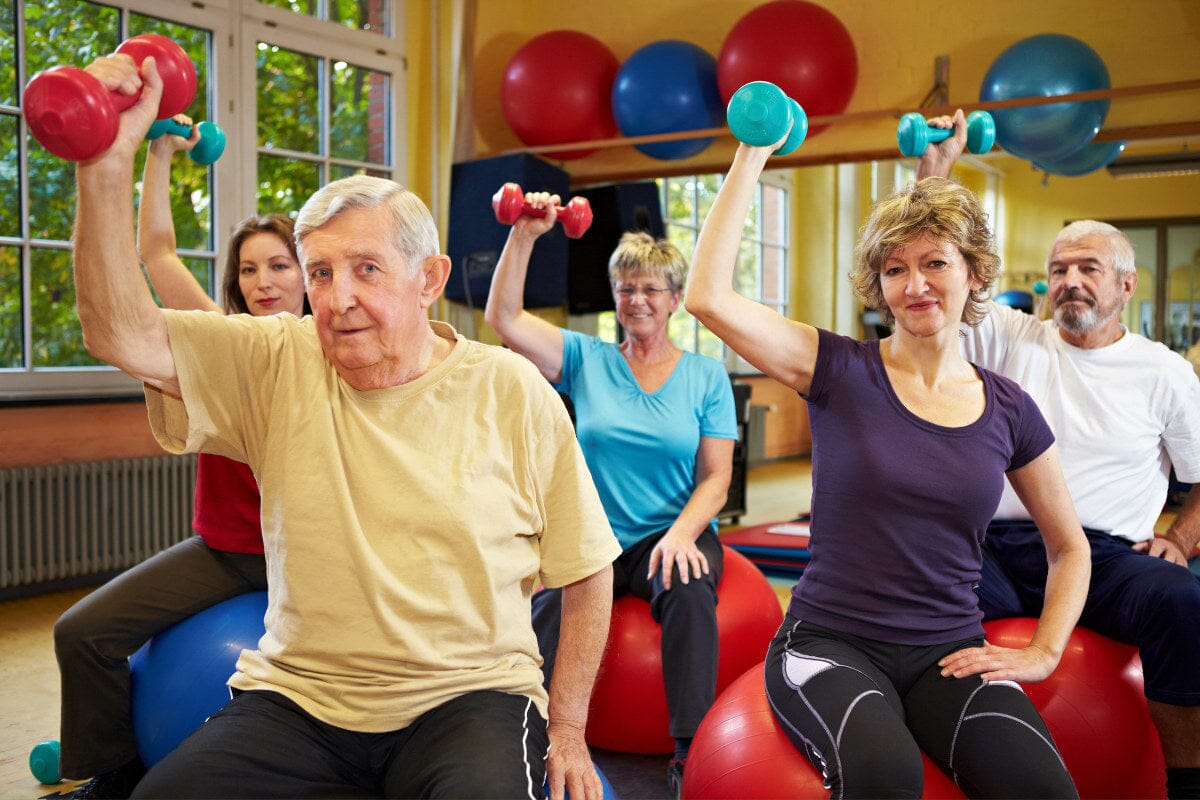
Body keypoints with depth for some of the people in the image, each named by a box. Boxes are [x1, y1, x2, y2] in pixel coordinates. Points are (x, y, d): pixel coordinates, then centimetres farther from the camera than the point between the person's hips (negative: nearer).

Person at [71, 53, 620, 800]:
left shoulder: (513, 392, -5)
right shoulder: (279, 364, 0)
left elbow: (587, 570, 1)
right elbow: (124, 334, -13)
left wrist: (568, 729, 2)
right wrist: (108, 165, -23)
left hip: (468, 696, -2)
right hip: (299, 698, 3)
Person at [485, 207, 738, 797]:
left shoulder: (706, 377, 6)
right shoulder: (586, 360, 8)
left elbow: (715, 477, 1)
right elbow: (503, 318, -5)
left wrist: (681, 534, -17)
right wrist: (524, 234, -14)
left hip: (671, 534, 0)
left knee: (689, 591, -34)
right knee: (552, 599, -32)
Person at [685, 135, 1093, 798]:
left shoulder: (1007, 410, 6)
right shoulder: (842, 372, -3)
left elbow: (1070, 548, 19)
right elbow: (707, 297, -17)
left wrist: (1042, 653, 4)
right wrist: (752, 154, -12)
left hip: (951, 654, 3)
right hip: (829, 644, -2)